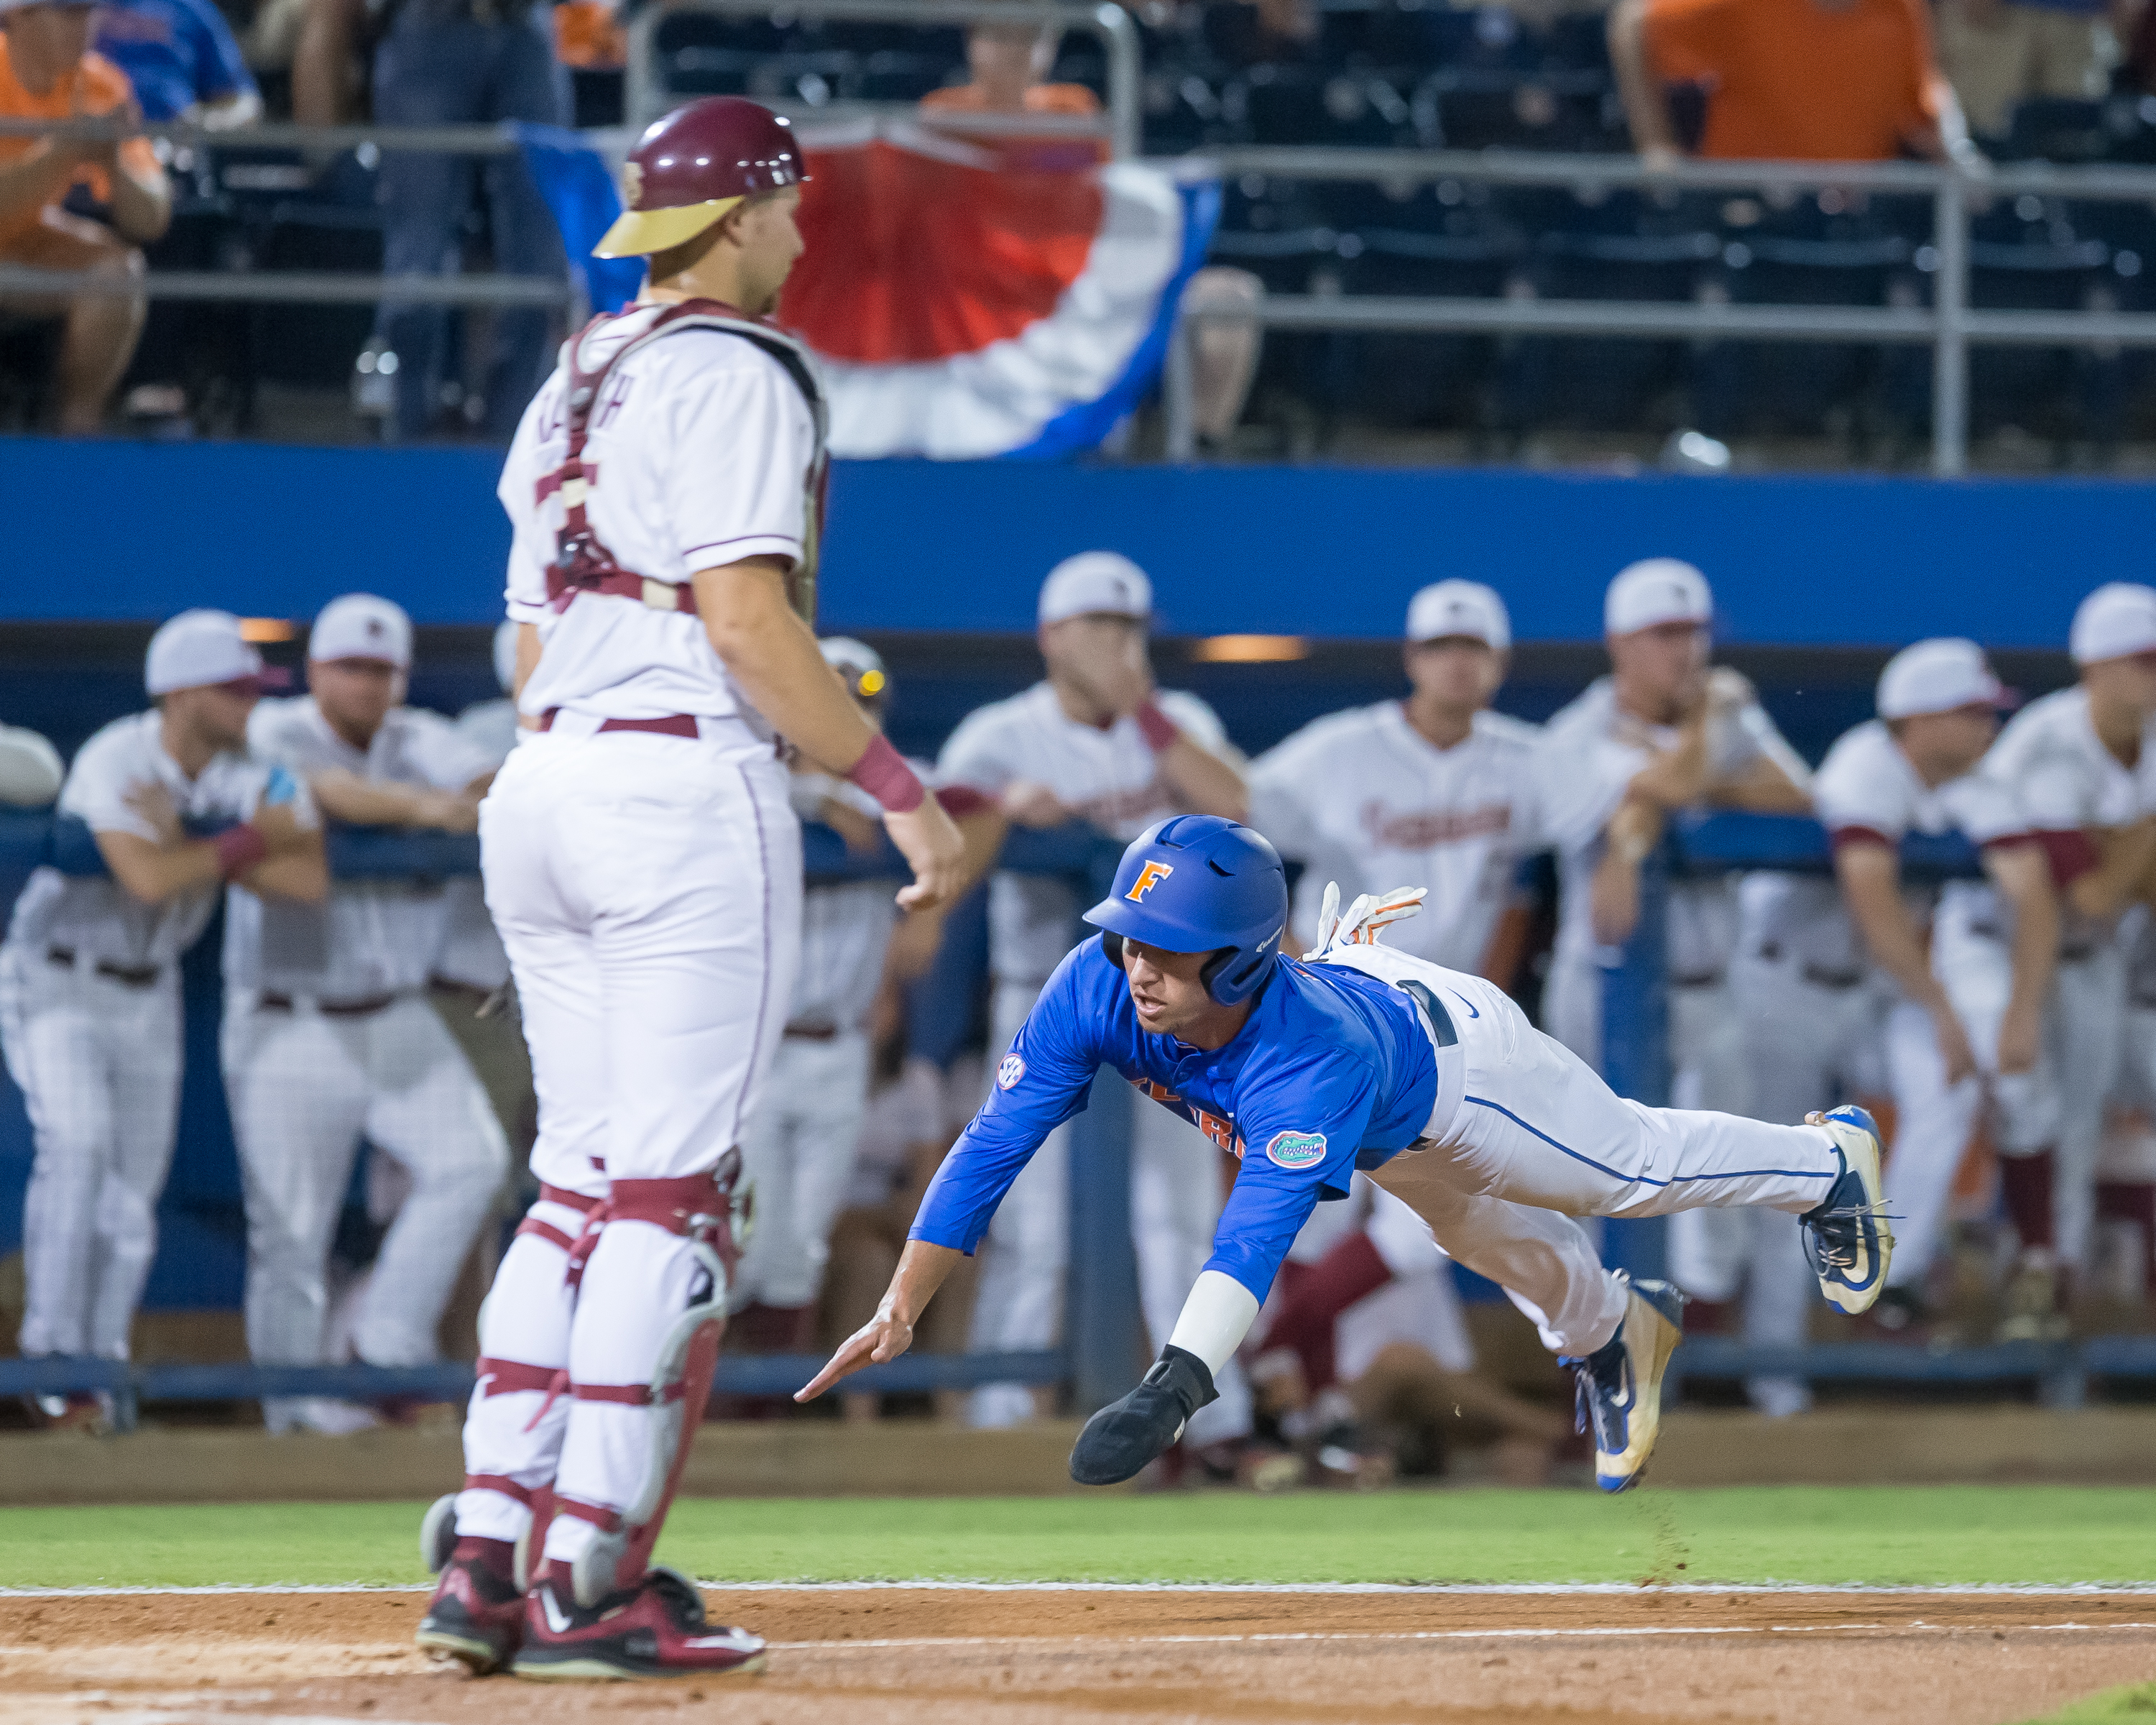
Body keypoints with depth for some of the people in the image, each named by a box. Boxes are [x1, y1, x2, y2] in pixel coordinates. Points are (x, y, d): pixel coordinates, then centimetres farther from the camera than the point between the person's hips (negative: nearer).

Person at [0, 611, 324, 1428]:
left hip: (148, 993, 6)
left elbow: (309, 880, -21)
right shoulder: (114, 762, -23)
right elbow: (149, 880, -37)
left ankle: (99, 1368, 15)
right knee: (78, 1146, -24)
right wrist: (245, 840, -25)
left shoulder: (249, 775, -6)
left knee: (133, 1193, 5)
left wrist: (192, 839, -27)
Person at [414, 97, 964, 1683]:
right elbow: (745, 619, -16)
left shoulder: (577, 381, 20)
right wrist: (899, 789, -13)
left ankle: (486, 1555, 5)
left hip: (539, 788, 9)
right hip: (685, 788, -9)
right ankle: (591, 1580, -10)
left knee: (582, 1184, 12)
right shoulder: (737, 372, -6)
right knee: (673, 1195, -7)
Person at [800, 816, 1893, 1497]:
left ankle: (1828, 1161, 50)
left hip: (1450, 1053, -5)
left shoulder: (1315, 1060, -52)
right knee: (1487, 1238, 30)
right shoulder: (1095, 989, -39)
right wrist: (899, 1310, -42)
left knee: (1632, 1167, 20)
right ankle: (1610, 1331, 62)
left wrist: (1173, 1388, -75)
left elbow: (1260, 1227, -63)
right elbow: (991, 1148, -36)